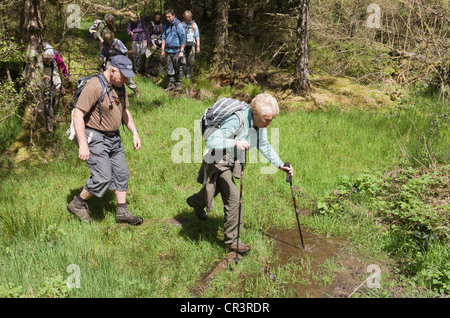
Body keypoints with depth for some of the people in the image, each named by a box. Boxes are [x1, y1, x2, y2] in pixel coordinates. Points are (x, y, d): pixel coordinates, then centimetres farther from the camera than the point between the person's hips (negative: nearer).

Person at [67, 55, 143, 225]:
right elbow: (77, 115, -22)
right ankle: (77, 204, 11)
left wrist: (134, 132, 11)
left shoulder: (120, 87, 7)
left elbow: (124, 110, 21)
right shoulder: (95, 86, -20)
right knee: (103, 177, -11)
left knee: (121, 173, 8)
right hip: (94, 138, -9)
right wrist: (82, 145, -27)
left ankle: (122, 212, 18)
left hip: (113, 137, 9)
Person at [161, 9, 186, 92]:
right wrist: (162, 50, 12)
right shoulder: (166, 25, 11)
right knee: (169, 68, 8)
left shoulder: (178, 25, -8)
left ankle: (178, 84, 12)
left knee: (178, 68, 3)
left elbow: (183, 39, -10)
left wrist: (181, 51, -12)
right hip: (168, 51, 6)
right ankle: (171, 84, 16)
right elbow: (164, 38, 17)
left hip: (176, 51, -6)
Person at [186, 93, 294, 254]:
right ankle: (232, 240, -2)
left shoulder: (260, 123, -7)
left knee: (215, 188, 28)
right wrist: (235, 143, -52)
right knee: (233, 197, -16)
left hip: (231, 162, 9)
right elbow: (211, 141, -38)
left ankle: (195, 202, 60)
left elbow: (265, 147, 6)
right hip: (217, 162, -8)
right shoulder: (237, 120, -32)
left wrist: (280, 165, -3)